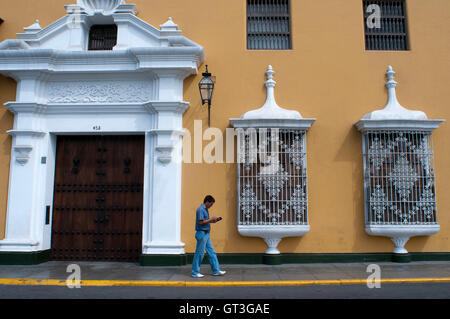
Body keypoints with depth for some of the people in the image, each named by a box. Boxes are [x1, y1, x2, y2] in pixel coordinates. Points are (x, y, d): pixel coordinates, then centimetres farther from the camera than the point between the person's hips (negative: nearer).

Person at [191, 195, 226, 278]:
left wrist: (213, 220, 7)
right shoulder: (200, 209, -16)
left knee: (211, 252, 11)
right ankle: (195, 272, 8)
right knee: (199, 253, -2)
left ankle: (216, 270, 16)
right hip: (202, 233, -10)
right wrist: (211, 219, -15)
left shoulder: (205, 209, 15)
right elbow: (201, 222, -23)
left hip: (206, 234, 10)